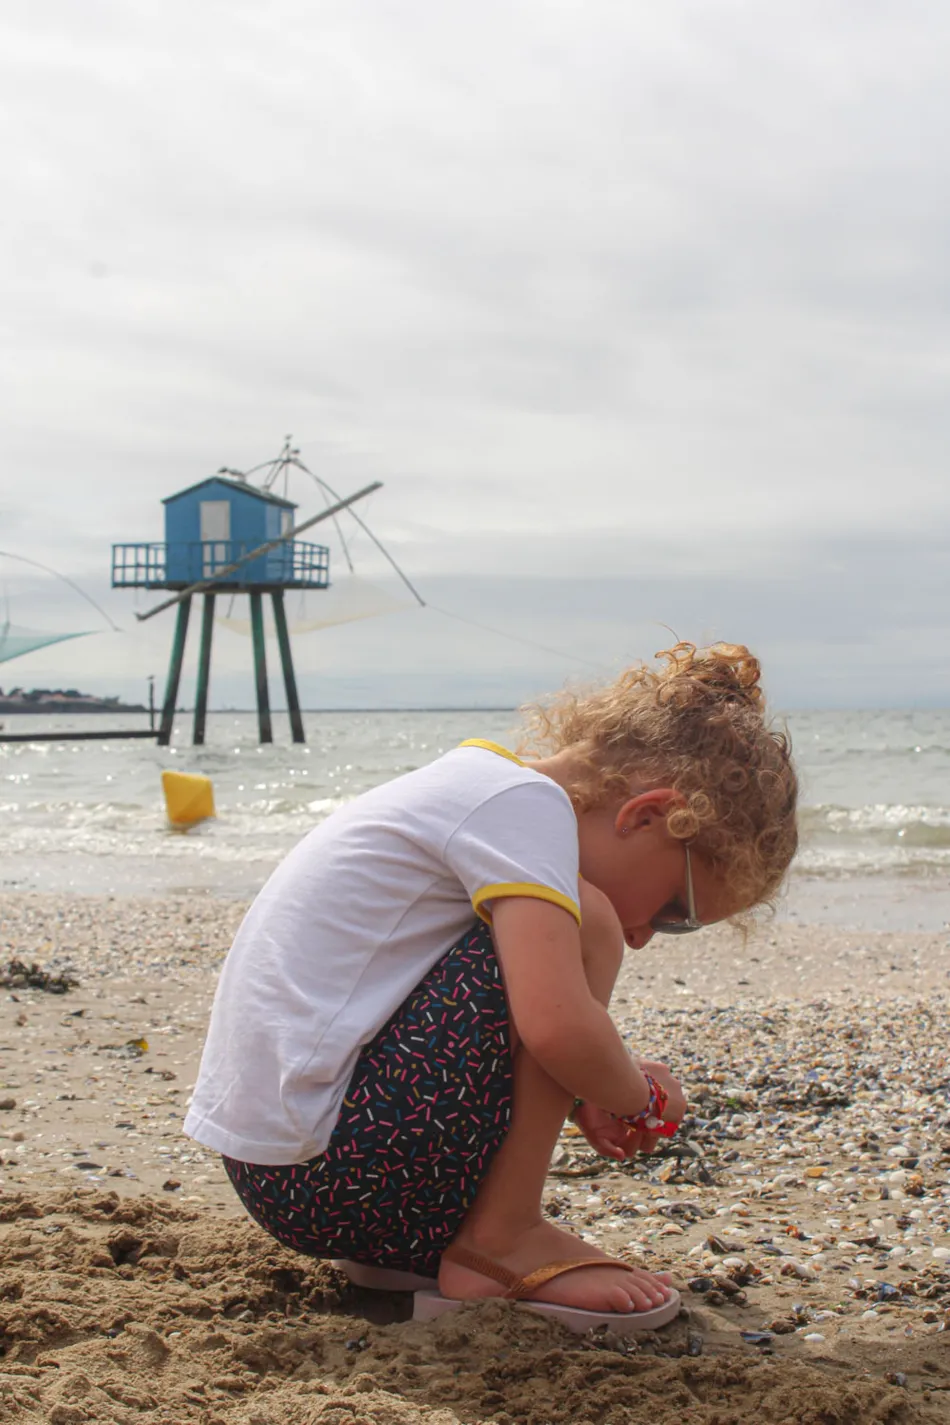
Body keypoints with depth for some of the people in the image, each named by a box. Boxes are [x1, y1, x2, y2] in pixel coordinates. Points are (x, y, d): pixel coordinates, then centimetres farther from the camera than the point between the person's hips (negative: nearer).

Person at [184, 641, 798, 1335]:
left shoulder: (480, 778, 15)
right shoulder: (527, 804, -13)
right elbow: (557, 1030, -26)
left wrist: (583, 1090, 15)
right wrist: (643, 1097, -5)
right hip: (322, 1169, -10)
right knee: (582, 930, -13)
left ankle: (403, 1246, 14)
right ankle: (500, 1239, -4)